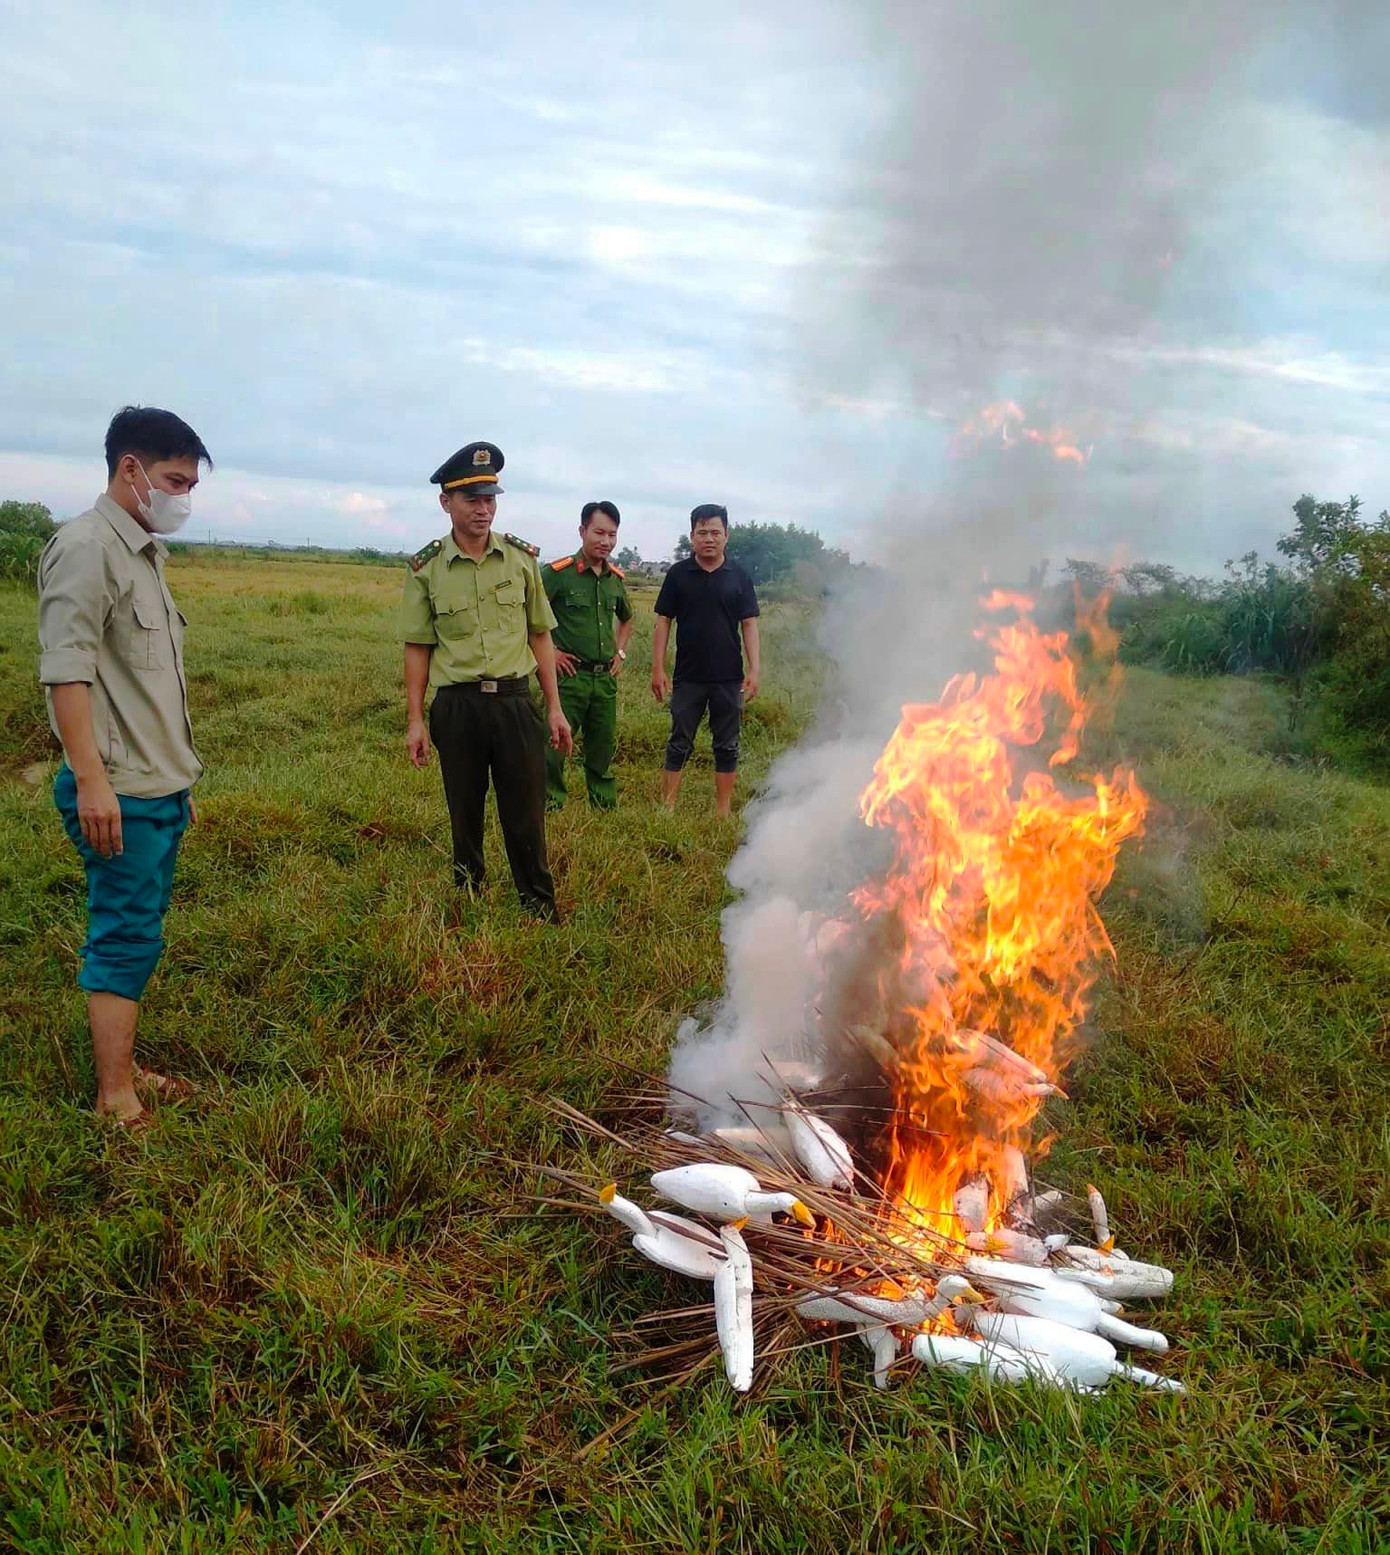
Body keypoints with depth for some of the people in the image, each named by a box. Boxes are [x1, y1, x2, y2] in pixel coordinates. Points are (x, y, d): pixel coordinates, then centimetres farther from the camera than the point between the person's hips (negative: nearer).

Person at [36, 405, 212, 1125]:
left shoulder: (145, 555, 17)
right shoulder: (86, 546, -11)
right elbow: (66, 668, -19)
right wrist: (92, 779, -24)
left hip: (161, 791, 9)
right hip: (120, 794, -9)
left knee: (134, 934, 13)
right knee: (125, 939, -5)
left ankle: (123, 1068, 23)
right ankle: (117, 1104, 2)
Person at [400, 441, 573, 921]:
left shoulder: (522, 558, 3)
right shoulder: (425, 568, -1)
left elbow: (539, 636, 7)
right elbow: (417, 648, 3)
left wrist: (555, 708, 4)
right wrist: (415, 720, 0)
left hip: (515, 701, 1)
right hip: (456, 706, 0)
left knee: (525, 813, 5)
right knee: (465, 815, 12)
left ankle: (541, 908, 19)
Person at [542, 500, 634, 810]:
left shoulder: (616, 578, 10)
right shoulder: (558, 573, -10)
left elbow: (626, 618, 29)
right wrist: (549, 651, -11)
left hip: (605, 677, 6)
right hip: (569, 674, -6)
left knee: (603, 747, 14)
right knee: (554, 745, -5)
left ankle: (606, 805, 27)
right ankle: (550, 806, 8)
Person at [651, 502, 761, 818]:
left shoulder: (738, 576, 2)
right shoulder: (678, 574, 0)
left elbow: (749, 624, 3)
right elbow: (663, 622, 2)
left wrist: (755, 669, -6)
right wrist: (658, 669, -4)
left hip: (729, 678, 1)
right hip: (688, 677, -1)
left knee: (727, 747, 7)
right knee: (679, 744, 5)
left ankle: (723, 812, 16)